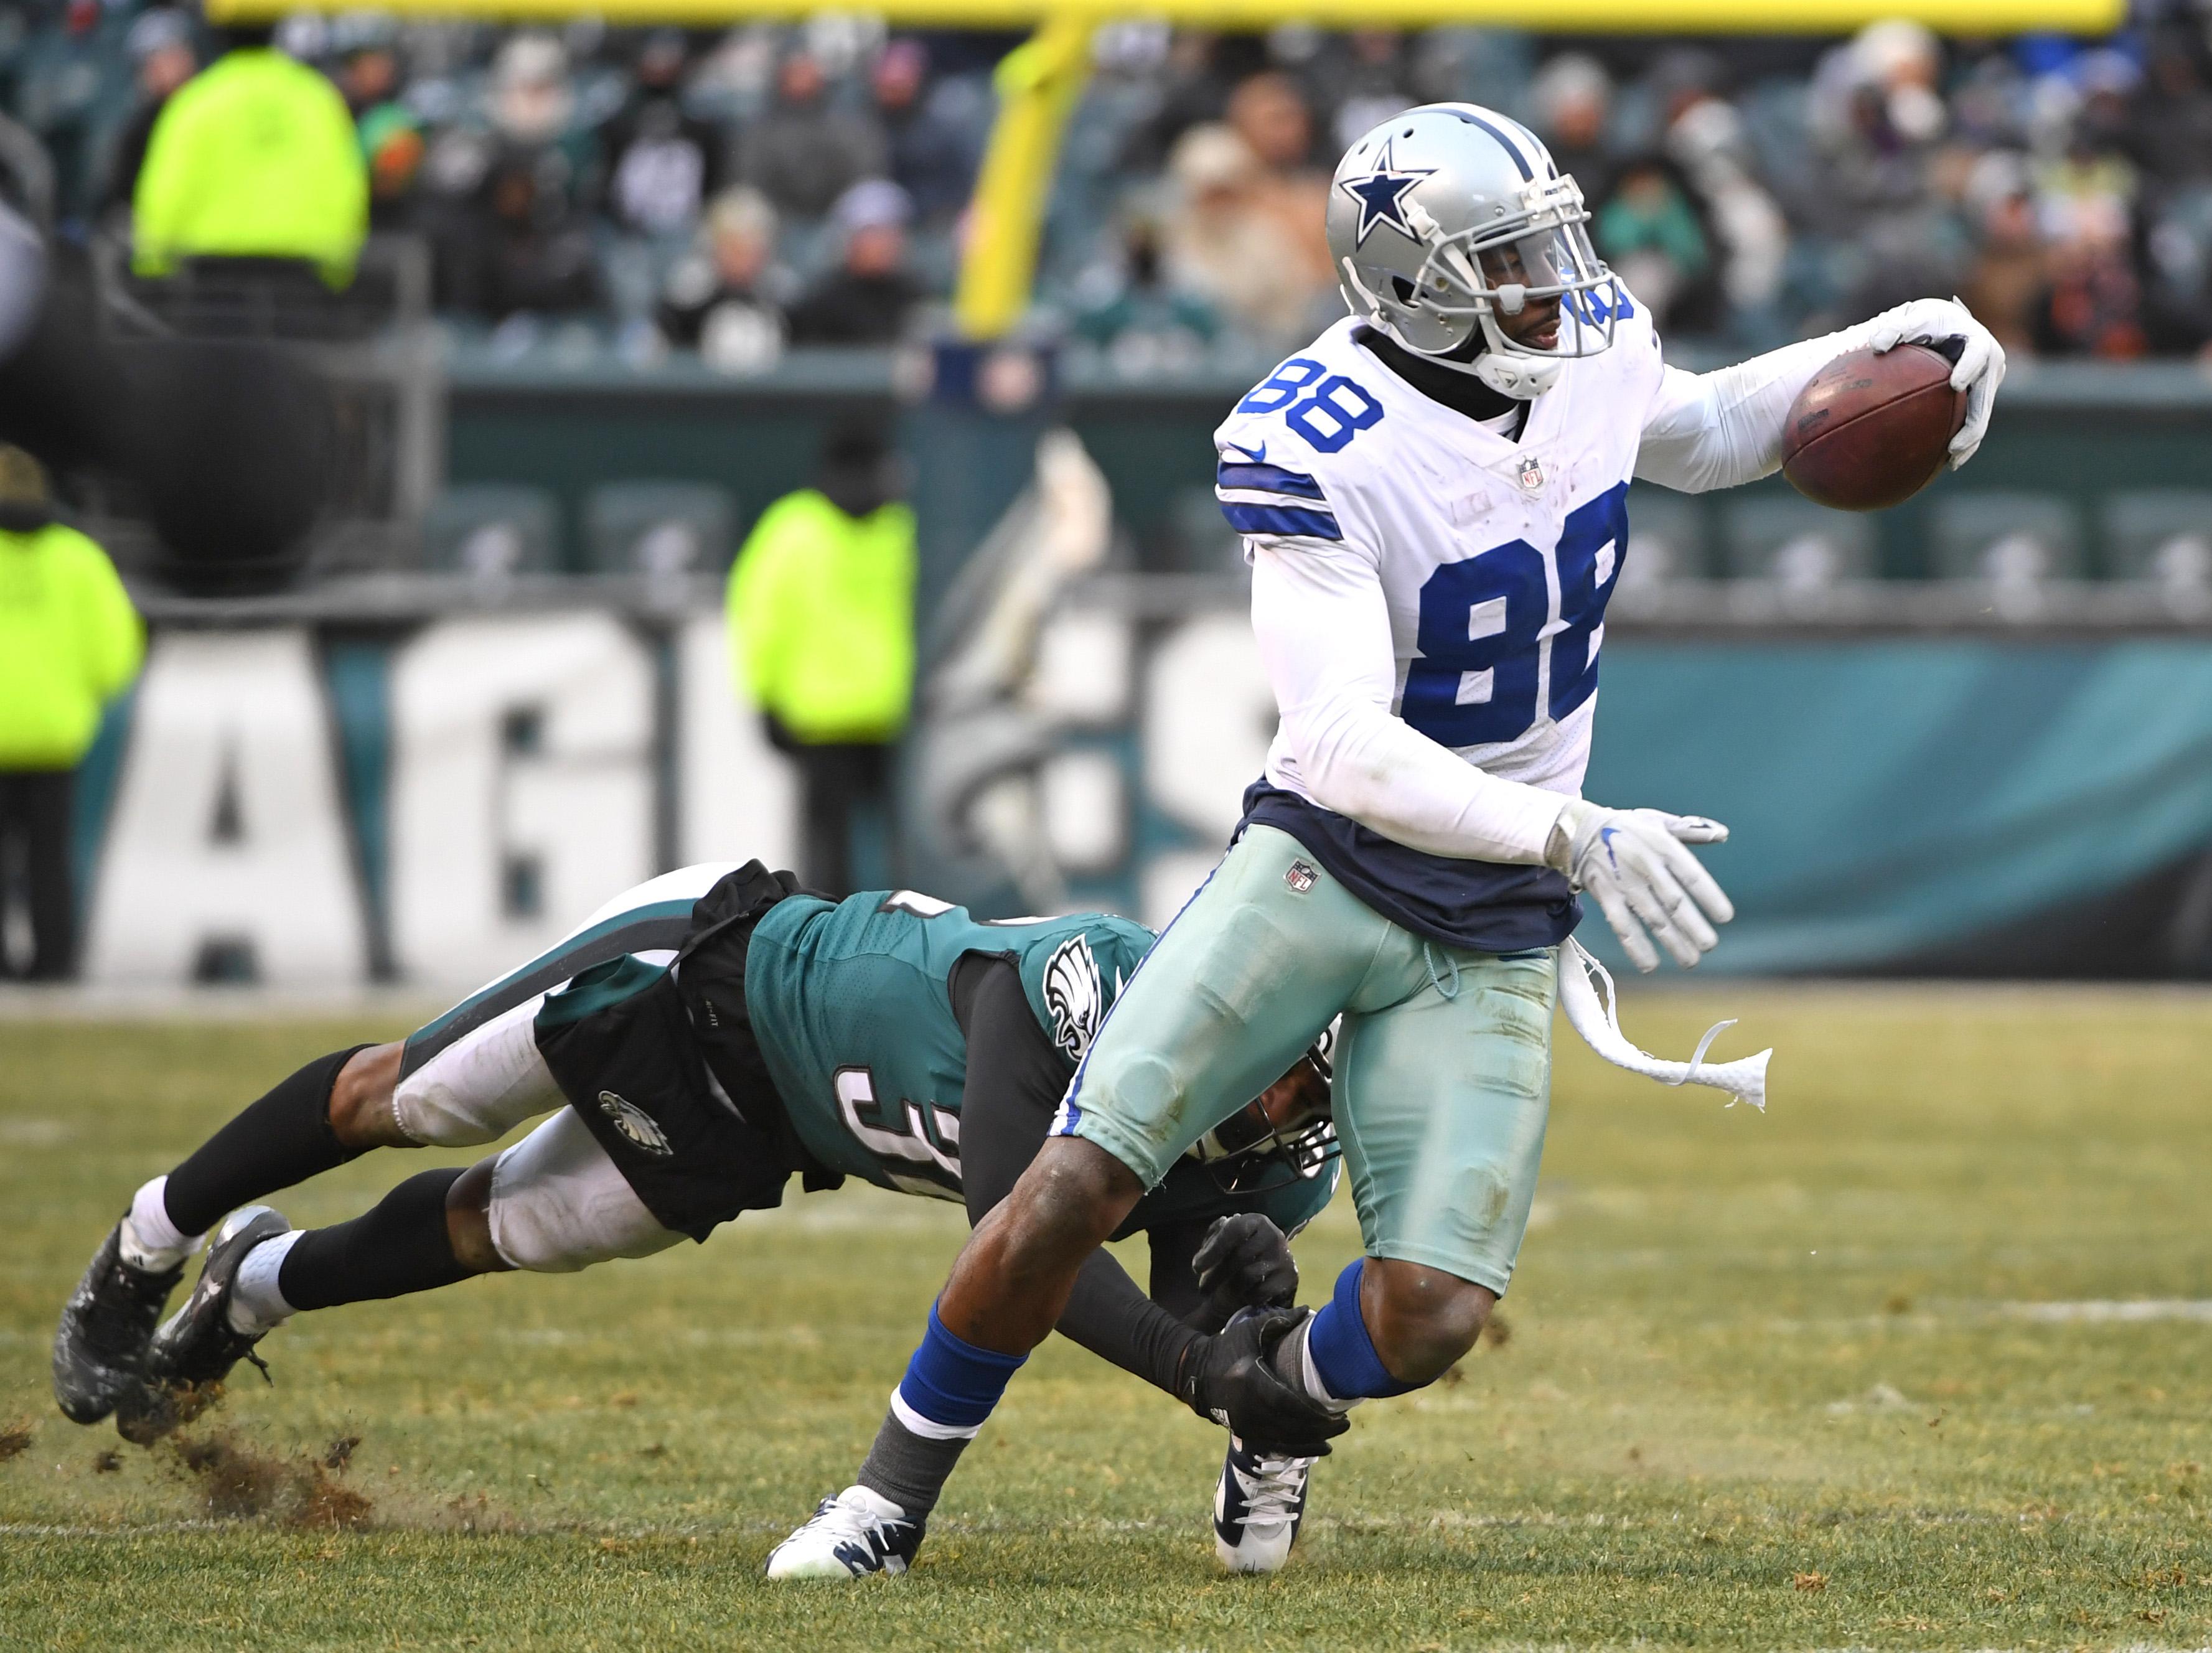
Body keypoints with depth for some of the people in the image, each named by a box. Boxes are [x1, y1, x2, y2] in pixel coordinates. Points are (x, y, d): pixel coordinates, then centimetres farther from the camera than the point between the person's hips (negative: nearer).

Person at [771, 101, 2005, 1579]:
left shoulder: (1594, 343, -2)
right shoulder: (1315, 444, -21)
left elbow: (1699, 436, 25)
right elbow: (1349, 746, -28)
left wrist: (1873, 350, 8)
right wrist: (1571, 834, -38)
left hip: (1492, 935, 4)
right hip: (1326, 863, -4)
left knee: (1433, 1318, -10)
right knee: (1075, 1188, -16)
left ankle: (1283, 1413, 26)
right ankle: (898, 1493, 5)